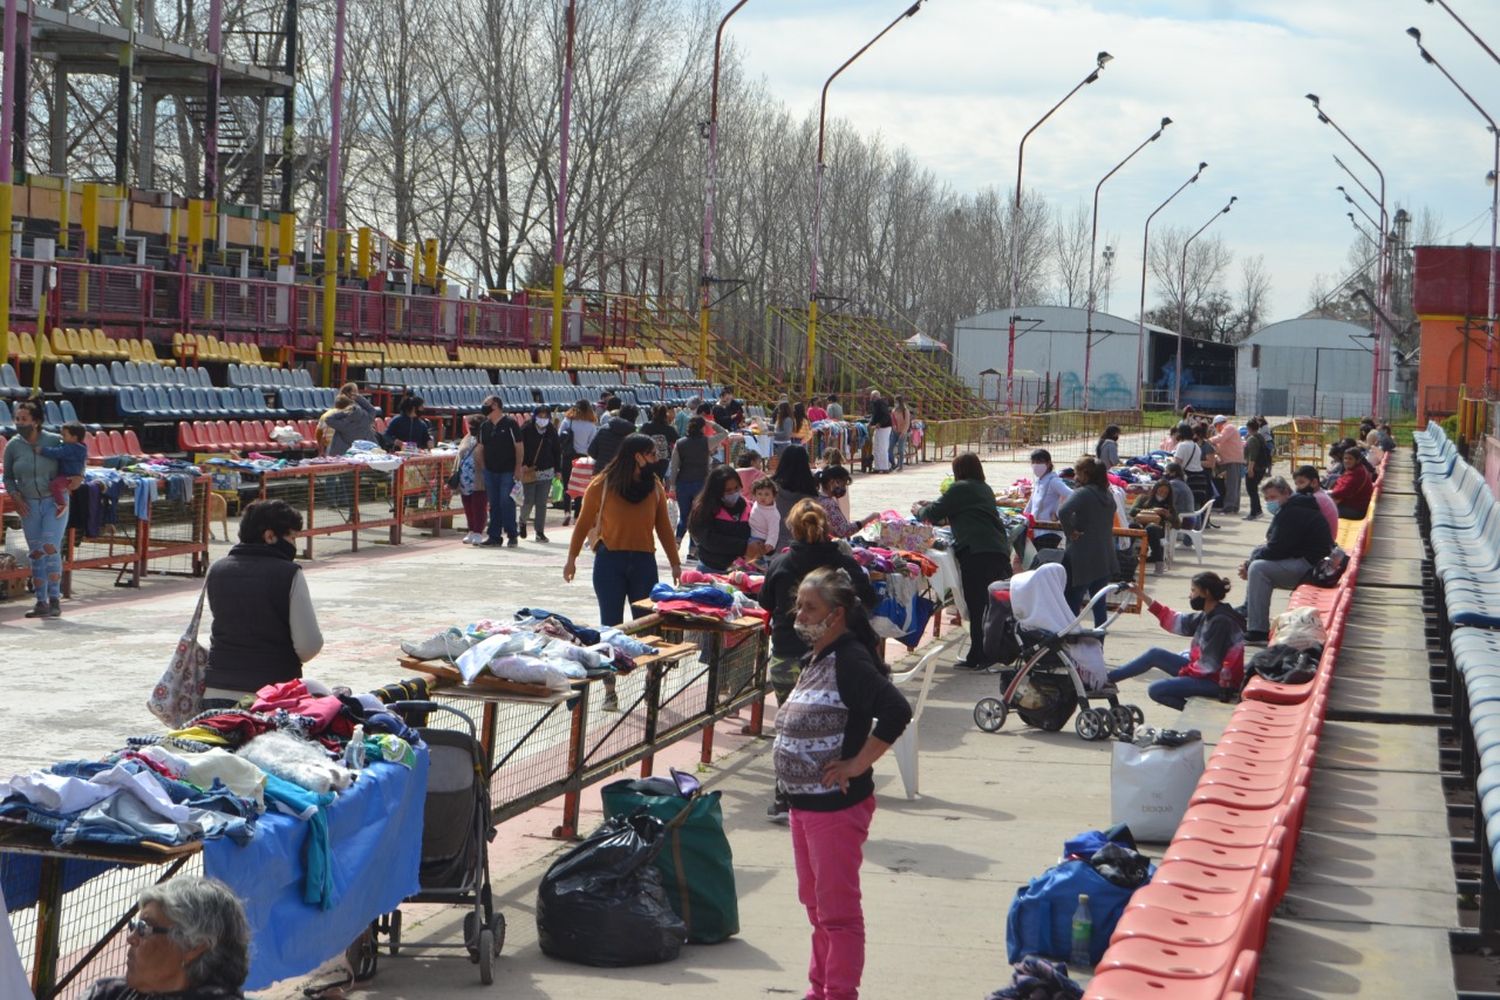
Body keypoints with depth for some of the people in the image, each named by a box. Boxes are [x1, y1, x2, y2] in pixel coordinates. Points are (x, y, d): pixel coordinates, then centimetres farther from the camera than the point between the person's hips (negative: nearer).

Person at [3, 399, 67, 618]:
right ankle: (41, 602, 9)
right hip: (29, 505, 3)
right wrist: (16, 496, -6)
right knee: (35, 552, 4)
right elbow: (8, 477, 10)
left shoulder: (54, 441, -10)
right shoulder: (13, 446, -3)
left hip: (54, 502, -3)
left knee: (50, 547, -14)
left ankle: (55, 600, -9)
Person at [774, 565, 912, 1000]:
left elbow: (896, 711, -31)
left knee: (836, 907, -1)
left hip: (837, 804, -10)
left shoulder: (850, 661, -19)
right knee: (815, 902, 20)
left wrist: (858, 764, -23)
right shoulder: (817, 658, 10)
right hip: (804, 801, 10)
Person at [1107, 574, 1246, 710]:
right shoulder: (1208, 616, 6)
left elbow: (1209, 664, -24)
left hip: (1217, 683, -10)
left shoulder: (1221, 621, -23)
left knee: (1155, 690, -11)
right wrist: (1142, 596, 12)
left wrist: (1185, 671, -7)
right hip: (1206, 672, 10)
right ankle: (1108, 678, 18)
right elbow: (1175, 621, 13)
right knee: (1155, 654, 12)